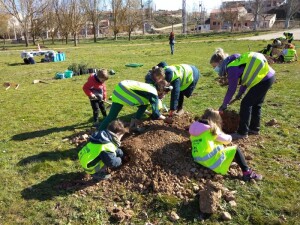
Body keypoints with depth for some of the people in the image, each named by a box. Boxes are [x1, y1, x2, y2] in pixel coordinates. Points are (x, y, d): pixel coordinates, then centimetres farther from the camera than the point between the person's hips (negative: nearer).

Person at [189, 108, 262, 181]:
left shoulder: (194, 127, 11)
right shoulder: (212, 129, -8)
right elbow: (226, 139, 4)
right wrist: (229, 137, 28)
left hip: (198, 159, 8)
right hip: (210, 159, -8)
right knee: (236, 150, 0)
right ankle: (247, 172, -2)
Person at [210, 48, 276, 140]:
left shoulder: (232, 68, -18)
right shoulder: (235, 62, 10)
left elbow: (231, 89, -14)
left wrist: (224, 105, -3)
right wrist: (240, 94, 24)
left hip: (264, 79, -10)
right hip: (268, 75, 10)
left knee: (246, 104, -4)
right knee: (256, 103, 19)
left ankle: (242, 132, 3)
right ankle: (254, 128, 32)